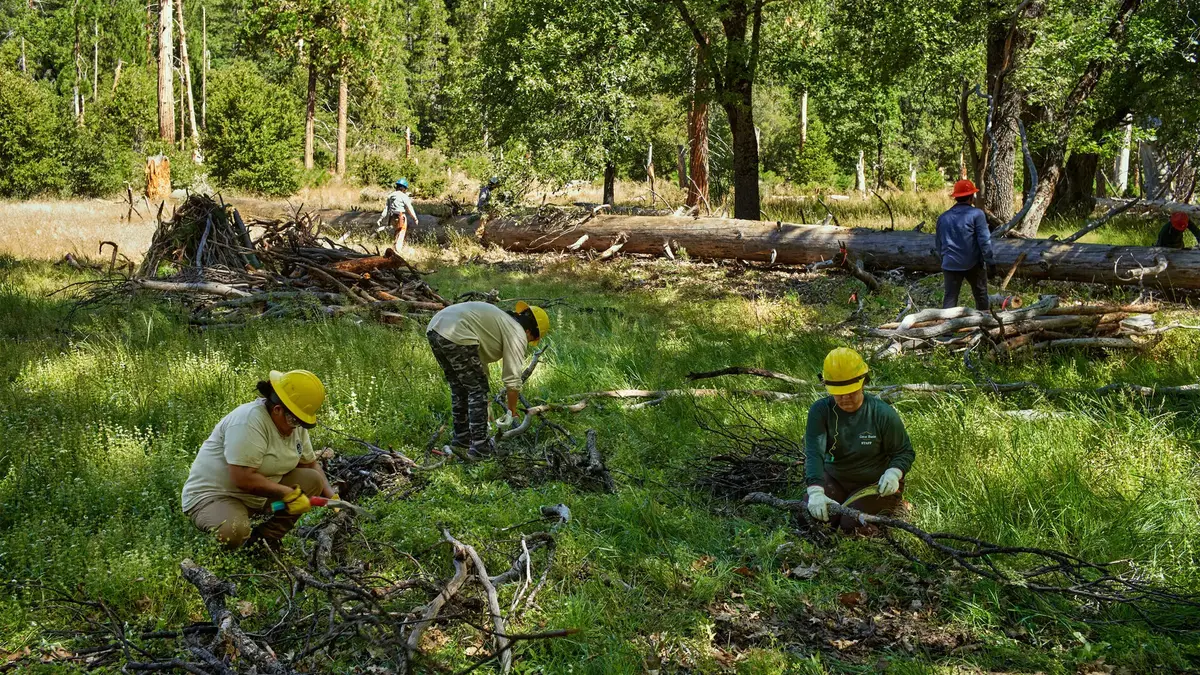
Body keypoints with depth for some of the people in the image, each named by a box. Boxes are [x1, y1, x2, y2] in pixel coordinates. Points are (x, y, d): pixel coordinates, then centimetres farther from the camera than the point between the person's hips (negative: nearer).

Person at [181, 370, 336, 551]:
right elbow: (243, 479, -33)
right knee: (234, 531, -39)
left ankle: (265, 539, 1)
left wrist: (332, 497, -2)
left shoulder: (294, 424, 0)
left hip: (258, 498, 9)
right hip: (213, 495, -9)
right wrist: (288, 493, -25)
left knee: (313, 480, -5)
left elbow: (311, 464, 12)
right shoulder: (249, 421, -27)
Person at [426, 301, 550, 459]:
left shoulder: (503, 321, 31)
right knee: (477, 389, 4)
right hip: (456, 336, -10)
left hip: (434, 328, 10)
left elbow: (480, 359, 38)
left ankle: (461, 437, 32)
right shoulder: (517, 333, 4)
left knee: (458, 387, 23)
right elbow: (513, 377, 3)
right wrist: (512, 411, 15)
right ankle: (479, 446, 5)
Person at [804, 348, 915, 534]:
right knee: (815, 515, -16)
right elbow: (814, 453, -27)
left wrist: (894, 473, -28)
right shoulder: (820, 411, -15)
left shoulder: (883, 414, -17)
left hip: (874, 482, -3)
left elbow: (904, 452, -5)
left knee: (851, 525, -21)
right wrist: (815, 491, -43)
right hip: (835, 478, 3)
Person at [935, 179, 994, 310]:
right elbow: (984, 240, -11)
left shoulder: (943, 217, 6)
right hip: (973, 264, -3)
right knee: (981, 294, 15)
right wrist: (989, 260, -3)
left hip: (950, 265, 3)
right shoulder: (976, 214, -9)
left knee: (950, 297, 3)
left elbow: (938, 243, 16)